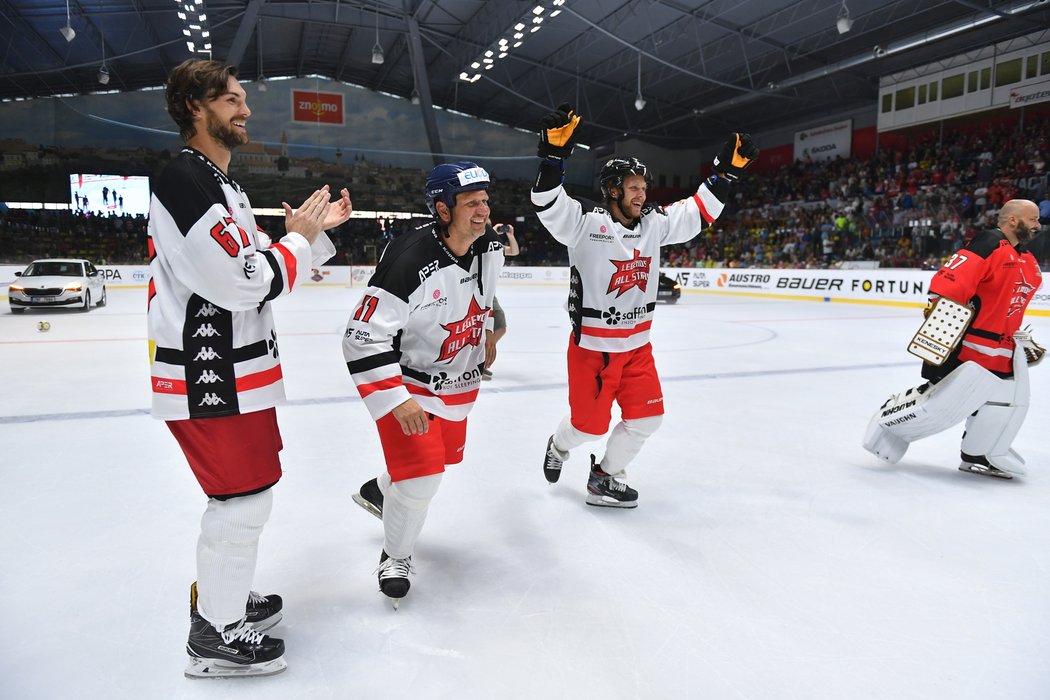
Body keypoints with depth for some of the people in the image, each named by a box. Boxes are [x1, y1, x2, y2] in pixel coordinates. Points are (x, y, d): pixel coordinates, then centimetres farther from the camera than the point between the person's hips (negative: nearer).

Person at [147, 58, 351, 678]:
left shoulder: (220, 185, 17)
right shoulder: (186, 181, -18)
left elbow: (262, 272, 18)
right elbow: (244, 284, -24)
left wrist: (318, 230, 10)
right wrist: (298, 239, -10)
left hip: (234, 369, 11)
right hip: (207, 375, -11)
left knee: (246, 490, 21)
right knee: (245, 499, -1)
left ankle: (222, 595, 40)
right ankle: (217, 637, 16)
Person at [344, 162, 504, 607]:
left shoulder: (490, 248, -8)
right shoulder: (410, 262, -31)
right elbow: (364, 338, -29)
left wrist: (486, 336, 23)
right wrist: (396, 399, -32)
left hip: (458, 381, 8)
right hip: (406, 381, -8)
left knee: (443, 456, 22)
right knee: (421, 476, -12)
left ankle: (378, 491, 52)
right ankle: (395, 557, 16)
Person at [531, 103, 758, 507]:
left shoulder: (654, 223, 2)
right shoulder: (586, 223, -15)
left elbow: (697, 213, 10)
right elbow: (548, 205, -28)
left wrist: (726, 171, 3)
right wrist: (554, 153, -40)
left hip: (636, 345, 6)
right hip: (592, 346, -6)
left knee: (647, 416, 5)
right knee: (590, 424, 5)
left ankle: (604, 480, 24)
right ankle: (558, 446, 42)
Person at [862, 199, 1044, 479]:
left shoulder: (1028, 263, 17)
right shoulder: (989, 243, -13)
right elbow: (953, 277, -25)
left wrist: (1020, 335, 26)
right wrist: (940, 304, -36)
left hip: (1002, 345, 10)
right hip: (964, 338, -9)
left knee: (1009, 401, 6)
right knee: (947, 398, -12)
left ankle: (978, 454, 21)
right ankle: (889, 419, 8)